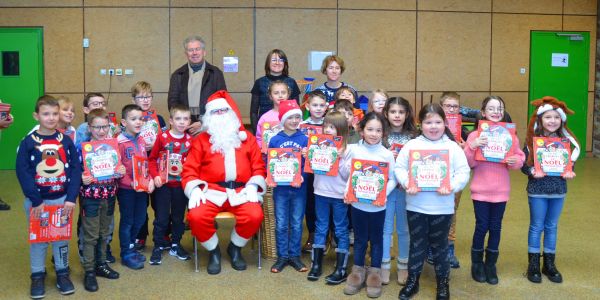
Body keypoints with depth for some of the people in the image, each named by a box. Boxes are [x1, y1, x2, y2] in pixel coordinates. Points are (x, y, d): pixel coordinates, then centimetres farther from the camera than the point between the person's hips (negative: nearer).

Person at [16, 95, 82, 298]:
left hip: (62, 199, 1)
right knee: (38, 239, 9)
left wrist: (71, 197, -11)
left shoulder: (66, 141, -1)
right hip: (36, 201, -1)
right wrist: (35, 200, -15)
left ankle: (62, 273, 25)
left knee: (62, 237, 11)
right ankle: (37, 275, 23)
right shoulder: (28, 142, -7)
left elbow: (75, 169, -3)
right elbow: (22, 172, -11)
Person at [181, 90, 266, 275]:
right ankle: (213, 251, 2)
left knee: (255, 216, -28)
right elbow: (189, 170, 8)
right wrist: (195, 189, -10)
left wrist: (252, 186, -5)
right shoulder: (201, 140, 13)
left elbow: (258, 166, 12)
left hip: (241, 191, 1)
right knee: (197, 216, -29)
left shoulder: (246, 137, 15)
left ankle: (235, 248, 5)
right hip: (211, 191, 0)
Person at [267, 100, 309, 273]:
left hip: (299, 188, 0)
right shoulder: (275, 140, -2)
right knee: (281, 224, 6)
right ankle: (282, 256, 18)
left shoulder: (305, 139, -1)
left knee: (296, 224, 9)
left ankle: (295, 256, 21)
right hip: (280, 188, 0)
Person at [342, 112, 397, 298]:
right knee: (360, 239, 14)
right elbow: (345, 175, 3)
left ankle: (375, 273, 26)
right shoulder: (353, 150, -4)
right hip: (357, 203, 1)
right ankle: (358, 271, 28)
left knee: (376, 239, 12)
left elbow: (392, 179, -5)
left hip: (377, 205, -1)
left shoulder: (387, 154, -7)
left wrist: (384, 193, -20)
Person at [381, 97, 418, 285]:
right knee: (385, 228, 7)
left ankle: (403, 265, 24)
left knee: (403, 228, 11)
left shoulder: (413, 137, 1)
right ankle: (384, 265, 18)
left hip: (406, 187, 1)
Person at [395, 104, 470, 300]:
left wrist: (452, 186, -21)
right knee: (416, 244, 12)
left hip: (442, 207, 0)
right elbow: (399, 168, 0)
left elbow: (463, 173, -4)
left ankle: (443, 284, 27)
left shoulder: (453, 147, -1)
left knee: (440, 245, 12)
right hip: (416, 205, 1)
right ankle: (412, 281, 27)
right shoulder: (412, 145, 1)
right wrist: (407, 183, -18)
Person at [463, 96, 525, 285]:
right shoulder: (475, 135, -6)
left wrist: (515, 161, -17)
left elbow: (520, 159, 5)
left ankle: (491, 264, 25)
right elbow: (468, 163, -8)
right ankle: (477, 263, 22)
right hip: (480, 190, -2)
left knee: (495, 227, 10)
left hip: (501, 190, 2)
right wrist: (472, 147, -23)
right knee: (482, 227, 3)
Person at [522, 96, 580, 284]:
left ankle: (549, 264, 26)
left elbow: (570, 162, 7)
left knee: (552, 227, 13)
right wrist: (532, 171, -26)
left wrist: (570, 173, -13)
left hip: (558, 189, 3)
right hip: (537, 189, -3)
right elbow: (523, 164, -8)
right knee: (536, 227, 7)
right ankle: (533, 265, 19)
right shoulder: (532, 140, -8)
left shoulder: (566, 140, 1)